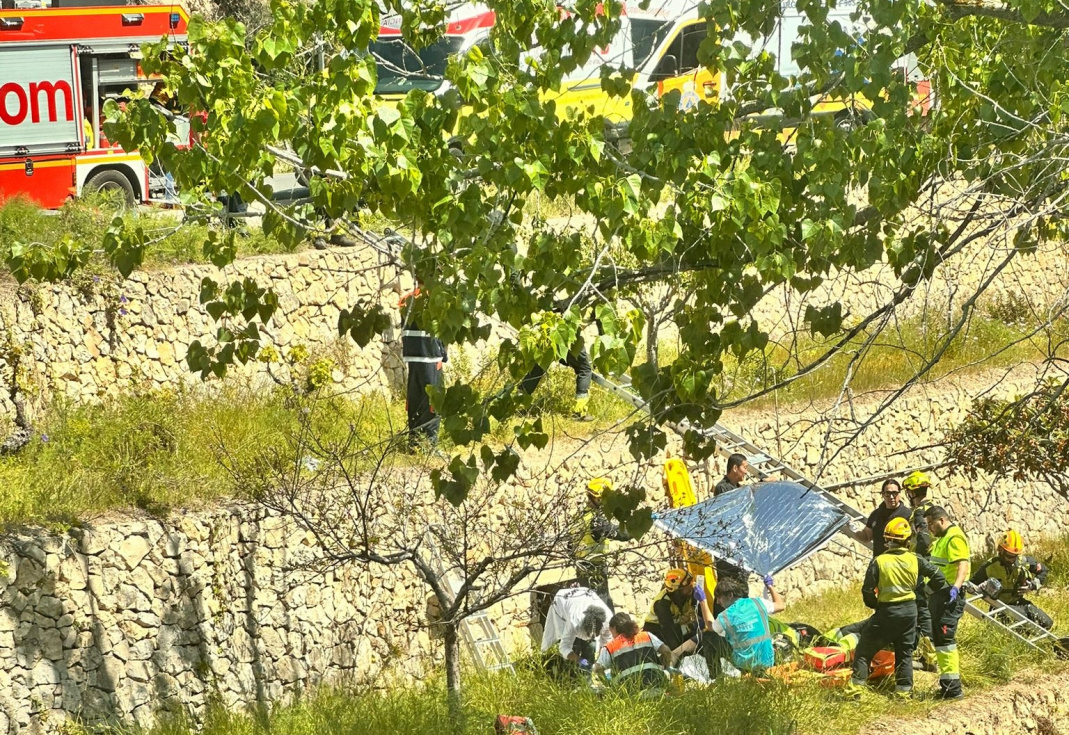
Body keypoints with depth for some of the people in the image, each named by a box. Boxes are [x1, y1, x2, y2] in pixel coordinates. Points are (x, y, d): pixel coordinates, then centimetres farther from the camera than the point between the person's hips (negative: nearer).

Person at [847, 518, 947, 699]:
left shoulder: (879, 562, -12)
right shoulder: (915, 560, -5)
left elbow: (867, 591, -9)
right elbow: (937, 577, 1)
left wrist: (875, 604, 10)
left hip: (887, 611, -3)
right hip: (909, 610, 3)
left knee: (864, 649, 8)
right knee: (905, 652, 15)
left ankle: (856, 685, 3)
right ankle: (904, 689, 15)